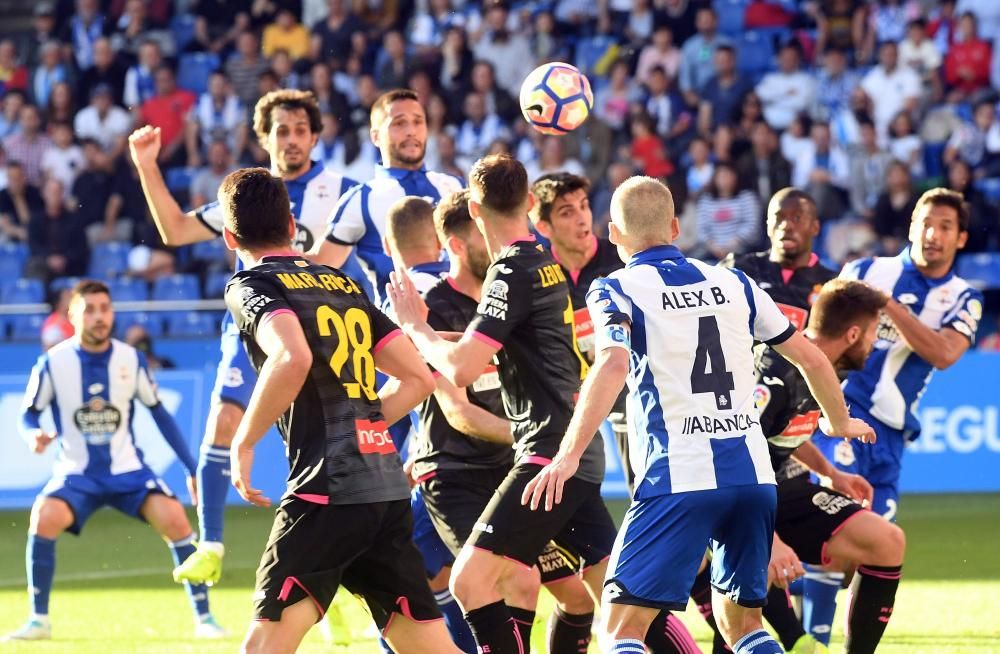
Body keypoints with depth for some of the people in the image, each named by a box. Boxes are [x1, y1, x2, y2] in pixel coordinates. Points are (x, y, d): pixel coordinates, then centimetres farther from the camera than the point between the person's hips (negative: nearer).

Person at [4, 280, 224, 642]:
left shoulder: (131, 360, -4)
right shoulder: (53, 363, -8)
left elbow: (159, 414, 7)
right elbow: (28, 414, 2)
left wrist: (192, 468, 6)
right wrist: (33, 435, -22)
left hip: (127, 470, 1)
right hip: (76, 474, -1)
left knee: (174, 518, -22)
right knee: (44, 518, -29)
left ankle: (203, 617, -9)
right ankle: (39, 620, -12)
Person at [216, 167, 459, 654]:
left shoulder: (251, 286, 0)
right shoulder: (345, 285, 20)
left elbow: (292, 358, -22)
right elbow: (418, 378, 18)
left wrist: (243, 443, -11)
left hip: (328, 487, -7)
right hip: (389, 487, 7)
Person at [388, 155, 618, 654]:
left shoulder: (513, 273, -13)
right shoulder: (544, 262, 14)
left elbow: (461, 368, -20)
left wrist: (416, 326, -3)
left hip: (550, 453, -10)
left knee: (471, 578, -11)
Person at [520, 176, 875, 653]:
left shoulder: (617, 290, 1)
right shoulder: (732, 283, 15)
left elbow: (613, 365, -19)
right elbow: (810, 358, 19)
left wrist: (569, 454, -23)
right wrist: (841, 422, 37)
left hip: (678, 479, -5)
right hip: (753, 475, 5)